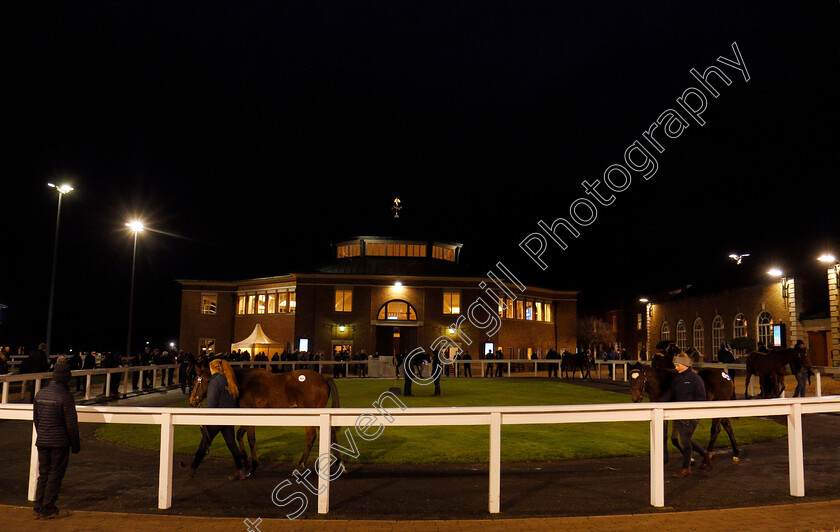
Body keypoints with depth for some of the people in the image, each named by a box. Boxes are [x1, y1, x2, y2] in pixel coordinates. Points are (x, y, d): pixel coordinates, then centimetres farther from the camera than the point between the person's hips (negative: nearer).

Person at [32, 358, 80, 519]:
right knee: (55, 475, 3)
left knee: (43, 474, 14)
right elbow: (71, 423, -14)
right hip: (59, 442, -7)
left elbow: (35, 419, 15)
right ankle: (48, 510, 8)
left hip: (42, 441, 7)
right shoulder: (65, 396, -16)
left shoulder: (40, 393, 5)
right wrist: (75, 444, -5)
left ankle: (38, 508, 19)